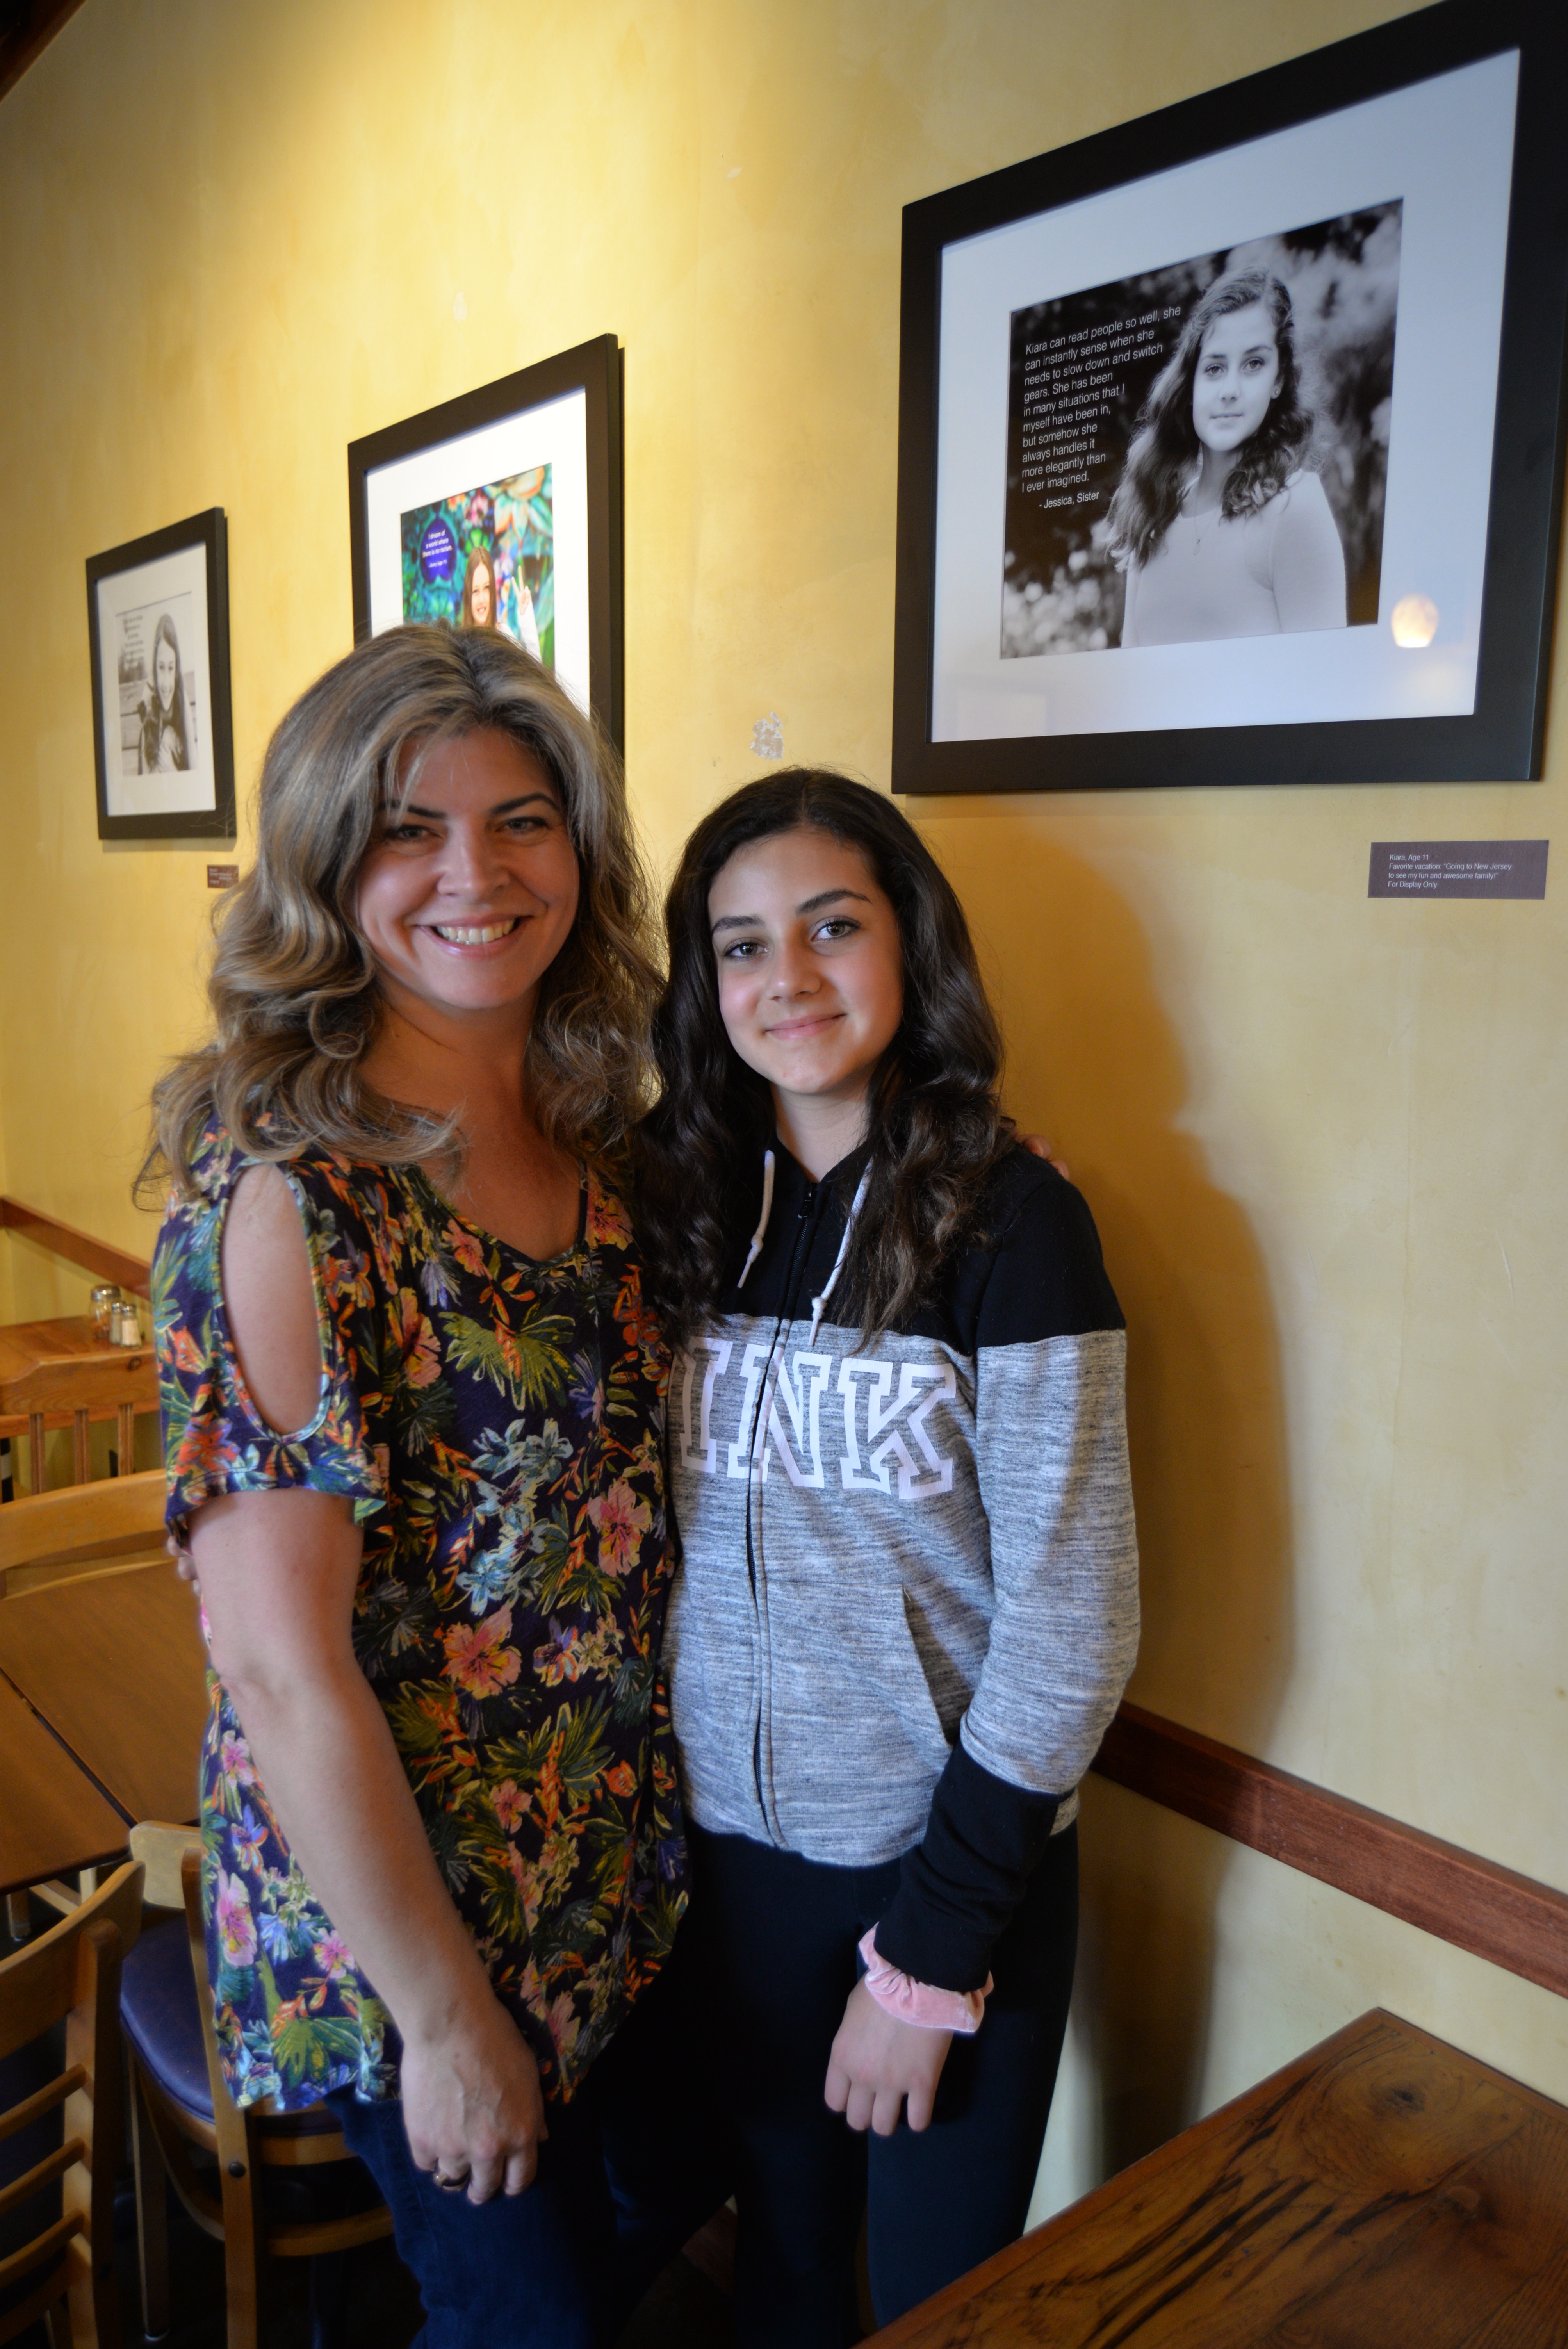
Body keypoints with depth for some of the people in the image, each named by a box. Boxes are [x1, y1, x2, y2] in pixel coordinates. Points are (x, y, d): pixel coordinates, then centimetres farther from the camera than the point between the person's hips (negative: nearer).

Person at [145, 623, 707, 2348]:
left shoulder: (585, 1137, -3)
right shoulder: (284, 1192, -25)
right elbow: (282, 1670, -23)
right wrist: (446, 2019, -15)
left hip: (608, 1872, 7)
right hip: (394, 1907, -7)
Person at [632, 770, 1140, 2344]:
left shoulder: (1009, 1224, -15)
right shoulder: (685, 1206, -2)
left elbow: (1072, 1621, -14)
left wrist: (931, 1949, -12)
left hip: (953, 1863, -3)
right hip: (729, 1844, 3)